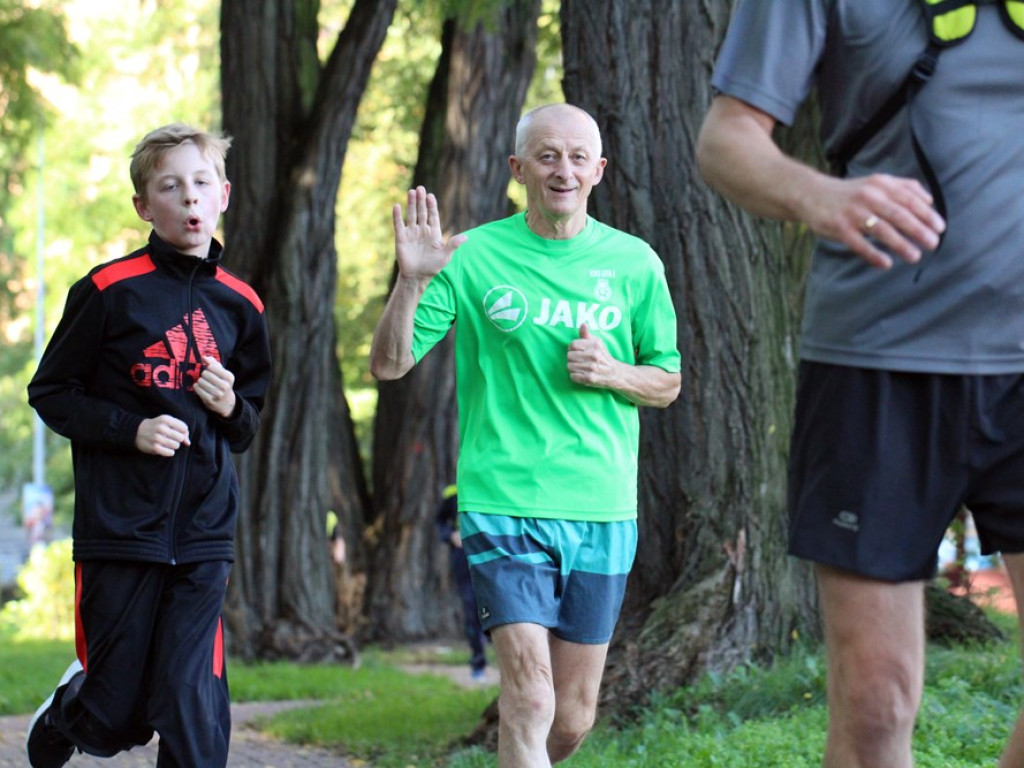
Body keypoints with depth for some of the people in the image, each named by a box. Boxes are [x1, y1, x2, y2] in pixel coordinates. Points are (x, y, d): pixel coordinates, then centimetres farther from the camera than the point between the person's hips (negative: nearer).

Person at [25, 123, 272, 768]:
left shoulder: (239, 304, 9)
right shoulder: (110, 291, -4)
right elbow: (50, 394, 1)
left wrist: (231, 408, -3)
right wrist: (131, 429, -13)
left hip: (204, 535, 3)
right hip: (120, 528, -2)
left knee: (193, 708, -9)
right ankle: (67, 709, 40)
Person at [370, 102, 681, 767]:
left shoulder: (633, 263, 7)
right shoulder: (473, 256, 0)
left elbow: (667, 382, 15)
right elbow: (389, 365, 0)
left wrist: (611, 374, -6)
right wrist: (411, 283, -17)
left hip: (603, 511, 3)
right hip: (503, 505, -3)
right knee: (530, 699, -16)